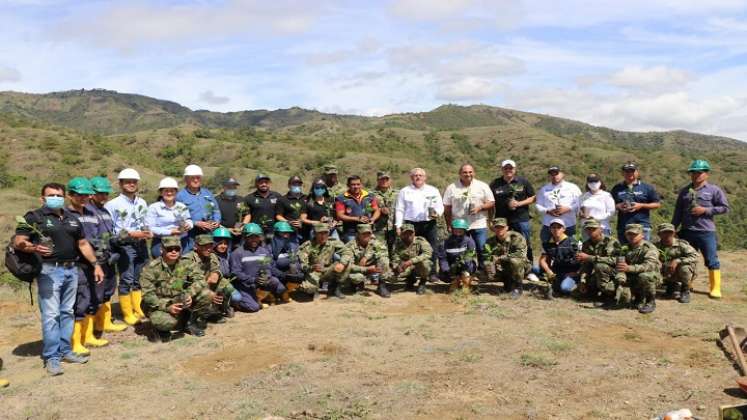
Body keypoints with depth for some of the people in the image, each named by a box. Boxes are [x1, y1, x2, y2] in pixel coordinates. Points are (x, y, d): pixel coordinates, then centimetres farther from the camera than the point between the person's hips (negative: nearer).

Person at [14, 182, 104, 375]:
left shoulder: (72, 218, 17)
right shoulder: (34, 217, -2)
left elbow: (83, 244, 20)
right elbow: (18, 242, -10)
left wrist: (96, 264, 15)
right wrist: (34, 248, -30)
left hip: (71, 269, 6)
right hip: (49, 270, -6)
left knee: (67, 312, 11)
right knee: (51, 315, -6)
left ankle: (65, 350, 20)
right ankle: (51, 357, 0)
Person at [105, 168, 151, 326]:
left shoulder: (142, 203, 11)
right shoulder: (113, 204, -9)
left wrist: (148, 233, -1)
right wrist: (131, 234, -16)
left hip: (142, 245, 6)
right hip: (125, 247, -6)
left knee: (139, 279, 12)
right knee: (127, 280, -1)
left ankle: (139, 310, 24)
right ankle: (128, 314, 11)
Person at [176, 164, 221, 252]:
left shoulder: (207, 193, 19)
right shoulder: (180, 195, 0)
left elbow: (216, 210, 23)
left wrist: (217, 221, 2)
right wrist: (196, 223, -16)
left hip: (209, 233, 5)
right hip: (190, 235, -5)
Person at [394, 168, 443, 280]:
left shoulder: (433, 190, 16)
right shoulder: (404, 191, 13)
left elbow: (440, 206, 12)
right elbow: (399, 210, 8)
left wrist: (437, 213, -11)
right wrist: (398, 226, -1)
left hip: (429, 224, 1)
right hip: (411, 224, -1)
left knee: (431, 249, -3)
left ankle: (432, 273, 5)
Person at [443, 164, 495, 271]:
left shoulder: (482, 186, 5)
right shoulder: (452, 188, 6)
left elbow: (491, 203, 4)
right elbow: (447, 208, 7)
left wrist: (480, 207, -13)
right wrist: (448, 224, 0)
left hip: (479, 225, -1)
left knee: (482, 249, -3)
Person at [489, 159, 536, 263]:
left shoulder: (523, 182, 4)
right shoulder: (495, 184, 6)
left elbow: (532, 198, 5)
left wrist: (519, 203, -11)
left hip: (522, 219, -1)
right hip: (501, 219, 1)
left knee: (526, 246, 4)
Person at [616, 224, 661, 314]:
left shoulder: (649, 248, -17)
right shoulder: (626, 249, 6)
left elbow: (649, 266, -34)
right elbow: (620, 264, -3)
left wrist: (629, 268, -48)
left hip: (653, 276, -6)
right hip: (633, 277, 6)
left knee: (644, 276, -36)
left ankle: (651, 302, -10)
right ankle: (639, 297, 10)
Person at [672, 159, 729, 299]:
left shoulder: (714, 190, 1)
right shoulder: (684, 191, 12)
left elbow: (724, 207, -2)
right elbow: (678, 213, 14)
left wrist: (705, 210, -12)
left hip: (706, 231, -4)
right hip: (687, 231, 4)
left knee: (712, 260, -2)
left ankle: (715, 288, 6)